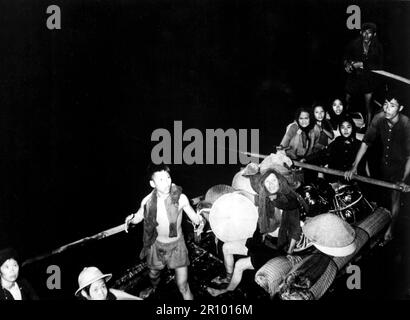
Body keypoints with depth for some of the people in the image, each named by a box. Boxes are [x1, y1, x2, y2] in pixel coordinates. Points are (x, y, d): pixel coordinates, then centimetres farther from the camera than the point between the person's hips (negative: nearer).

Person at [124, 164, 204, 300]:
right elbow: (139, 216, 1)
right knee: (154, 273, 29)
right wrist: (131, 218, -23)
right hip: (157, 244, 3)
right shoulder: (148, 201, -17)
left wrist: (198, 218, -35)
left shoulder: (180, 198, -22)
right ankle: (153, 288, 64)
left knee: (183, 286, -7)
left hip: (176, 245, -3)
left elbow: (194, 217, -10)